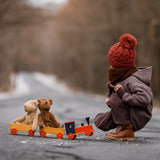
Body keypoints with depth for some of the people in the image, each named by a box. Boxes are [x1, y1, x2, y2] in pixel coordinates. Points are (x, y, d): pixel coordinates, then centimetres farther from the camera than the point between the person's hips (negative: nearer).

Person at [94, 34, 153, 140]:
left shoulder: (132, 80, -26)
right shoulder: (120, 78, 3)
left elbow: (144, 99, -43)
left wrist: (124, 95, -33)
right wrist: (110, 101, -3)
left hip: (138, 118, -9)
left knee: (116, 98, -28)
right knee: (99, 122, 4)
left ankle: (127, 130, -16)